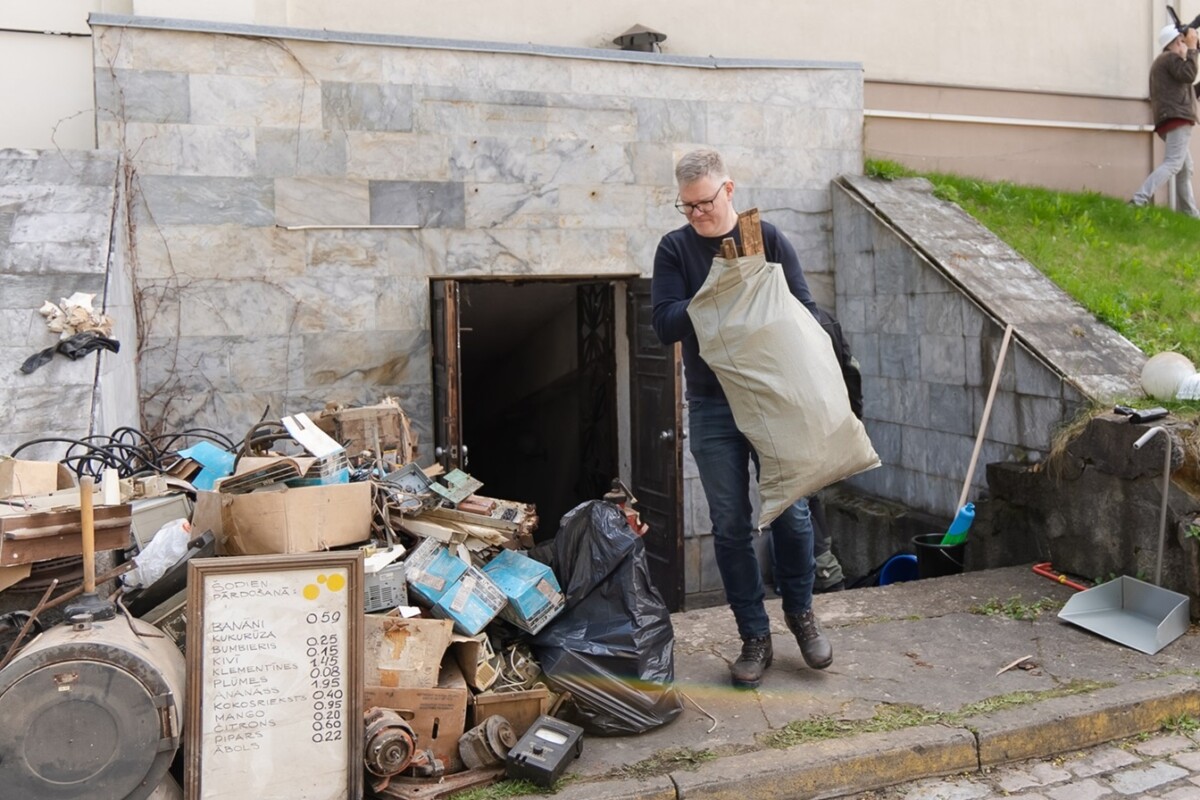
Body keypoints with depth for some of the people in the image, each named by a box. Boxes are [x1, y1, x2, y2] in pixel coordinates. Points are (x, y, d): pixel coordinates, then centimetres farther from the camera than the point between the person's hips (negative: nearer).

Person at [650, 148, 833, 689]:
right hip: (711, 407, 0)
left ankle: (800, 613, 28)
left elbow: (804, 310, 2)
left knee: (791, 513, 3)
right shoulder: (675, 249, 1)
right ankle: (755, 638, 18)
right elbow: (665, 324, -9)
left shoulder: (767, 238, 1)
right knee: (730, 526, 5)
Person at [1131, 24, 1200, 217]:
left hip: (1169, 120, 10)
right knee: (1173, 164, -21)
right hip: (1178, 117, -10)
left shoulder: (1162, 61, 27)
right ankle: (1138, 202, -36)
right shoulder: (1172, 57, -1)